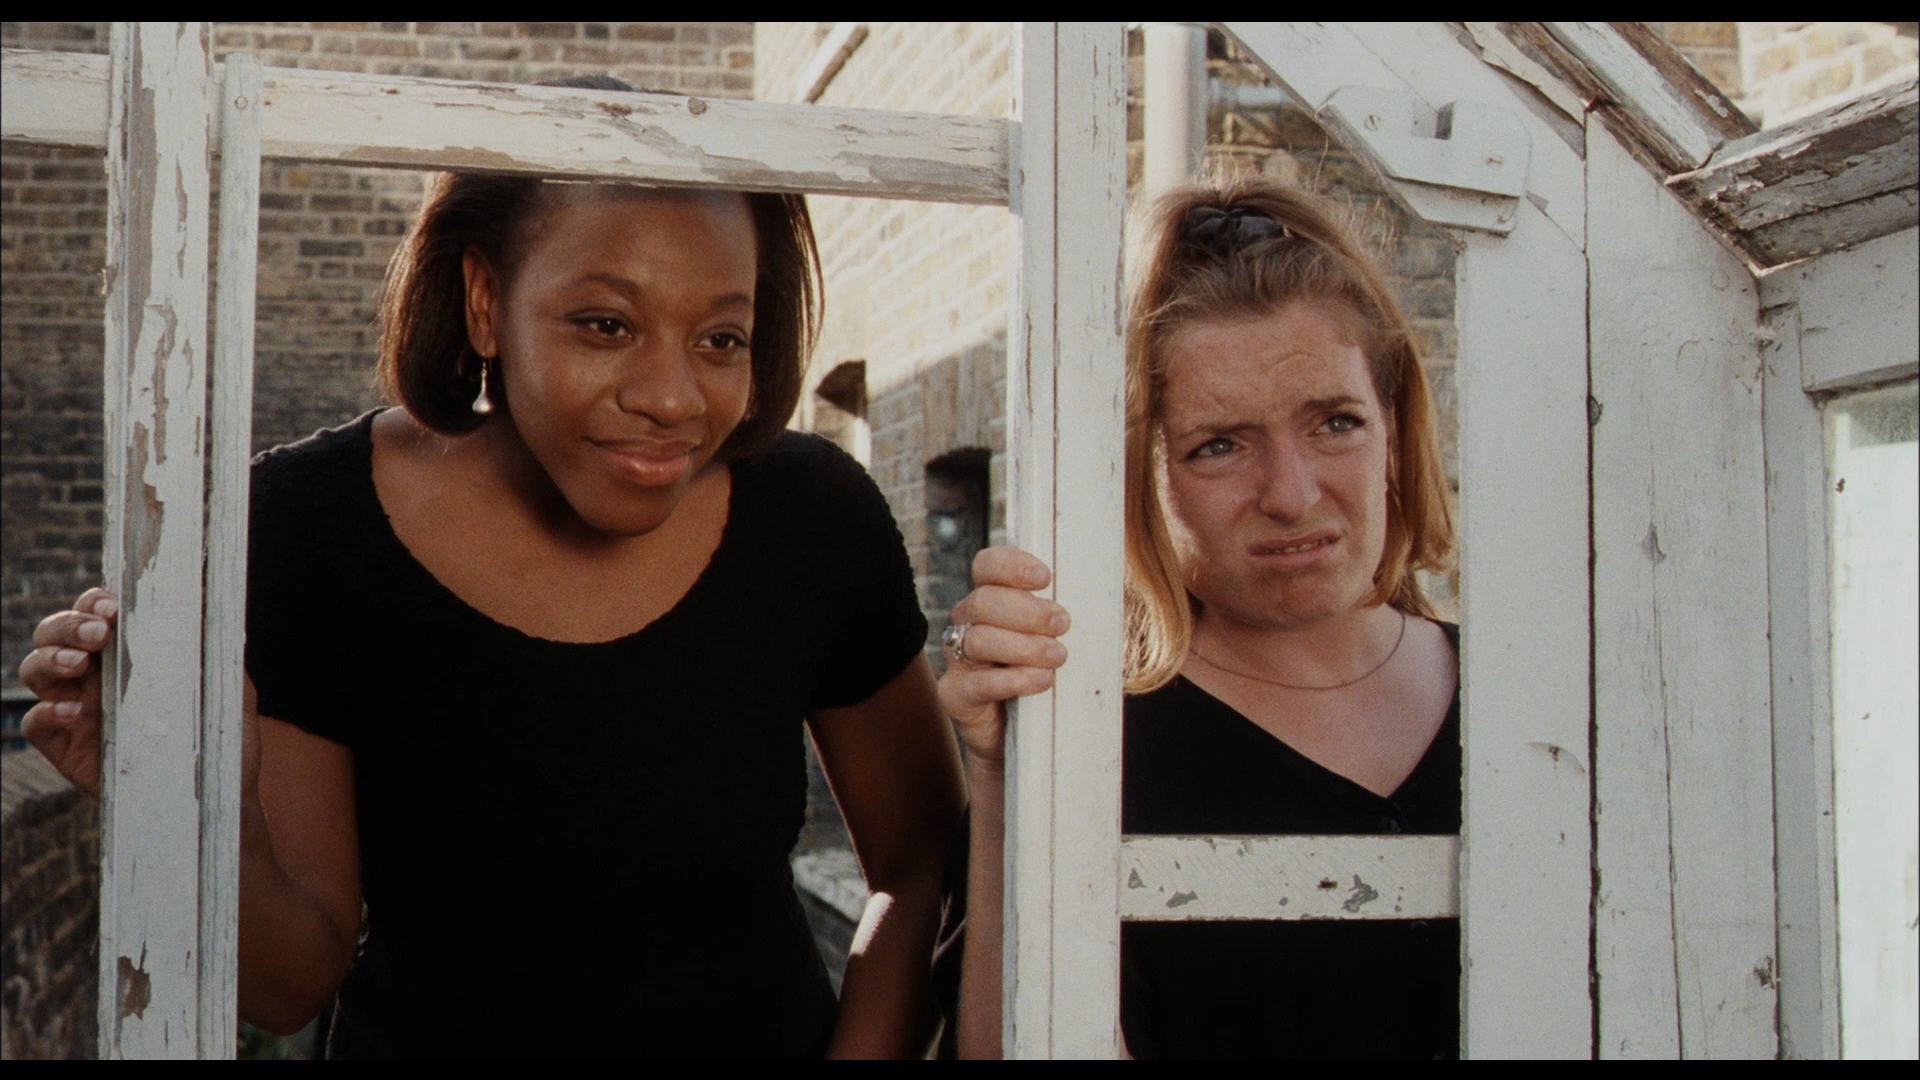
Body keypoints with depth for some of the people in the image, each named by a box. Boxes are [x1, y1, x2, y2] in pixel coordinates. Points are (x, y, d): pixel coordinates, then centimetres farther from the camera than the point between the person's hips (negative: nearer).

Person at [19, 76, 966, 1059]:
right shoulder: (306, 528, -14)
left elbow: (923, 870, 1)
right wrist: (206, 817, -28)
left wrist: (865, 1046, -13)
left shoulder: (816, 519, -10)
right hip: (429, 1037, -2)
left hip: (774, 1034, 2)